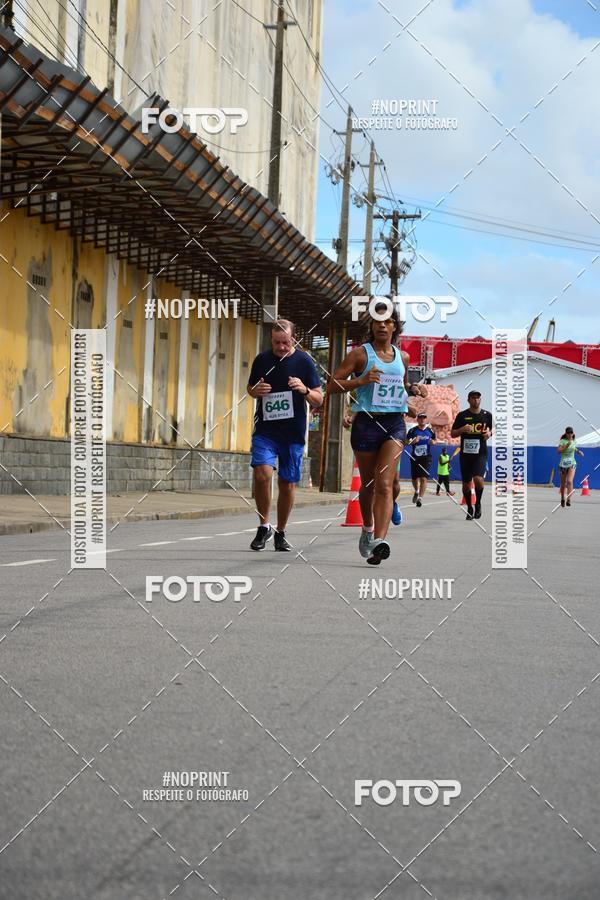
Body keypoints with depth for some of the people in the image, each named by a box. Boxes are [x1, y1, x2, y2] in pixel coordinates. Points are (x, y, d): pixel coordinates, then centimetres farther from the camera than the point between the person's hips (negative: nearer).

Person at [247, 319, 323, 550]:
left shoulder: (304, 361, -1)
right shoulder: (262, 360, 4)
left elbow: (319, 400, 1)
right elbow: (250, 389, 20)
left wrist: (304, 390, -20)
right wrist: (256, 391, -4)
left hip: (293, 433, 0)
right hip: (265, 430, 0)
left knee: (287, 484, 5)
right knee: (262, 474, -19)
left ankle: (280, 533, 22)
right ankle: (264, 526, -2)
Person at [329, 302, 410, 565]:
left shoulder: (403, 357, 13)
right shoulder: (360, 353, 0)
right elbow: (332, 385, -5)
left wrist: (412, 393, 12)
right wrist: (361, 380, -18)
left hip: (395, 423, 1)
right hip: (366, 422, -1)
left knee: (384, 484, -14)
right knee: (368, 484, 11)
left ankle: (379, 541, -27)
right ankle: (367, 529, 37)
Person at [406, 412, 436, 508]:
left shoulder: (430, 430, 5)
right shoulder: (413, 430, 0)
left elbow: (434, 441, 17)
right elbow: (406, 442, 1)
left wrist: (433, 442, -6)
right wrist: (413, 441, -19)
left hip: (426, 457, 0)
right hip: (415, 457, 1)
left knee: (423, 478, -13)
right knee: (414, 478, 10)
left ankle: (420, 498, -12)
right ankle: (416, 491, 40)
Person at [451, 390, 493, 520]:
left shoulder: (487, 415, 4)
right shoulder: (462, 415, 1)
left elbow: (493, 429, 18)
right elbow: (452, 434, 4)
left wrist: (490, 433, -5)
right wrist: (463, 429, -15)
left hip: (481, 453, -1)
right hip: (465, 453, 1)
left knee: (478, 479, -21)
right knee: (466, 483, 7)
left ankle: (478, 504, 3)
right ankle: (469, 508, 27)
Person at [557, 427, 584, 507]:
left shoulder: (574, 441, 8)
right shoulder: (562, 441, -4)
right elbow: (559, 450, -16)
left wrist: (578, 451, 9)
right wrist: (567, 445, -23)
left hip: (572, 463, 1)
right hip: (563, 464, -1)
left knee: (570, 481, -20)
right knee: (563, 484, 9)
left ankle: (568, 500, -23)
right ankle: (562, 499, 30)